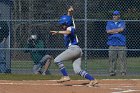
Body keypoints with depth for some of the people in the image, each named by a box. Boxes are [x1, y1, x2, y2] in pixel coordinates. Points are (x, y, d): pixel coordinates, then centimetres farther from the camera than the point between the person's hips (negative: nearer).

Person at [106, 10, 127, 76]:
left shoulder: (122, 23, 12)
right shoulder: (109, 23, 16)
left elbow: (122, 29, -9)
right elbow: (108, 31, -1)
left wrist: (113, 30, 0)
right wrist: (117, 31, -4)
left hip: (121, 44, -1)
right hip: (112, 44, 1)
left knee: (122, 58, -5)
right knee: (112, 58, -3)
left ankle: (123, 72, -2)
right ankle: (112, 71, 1)